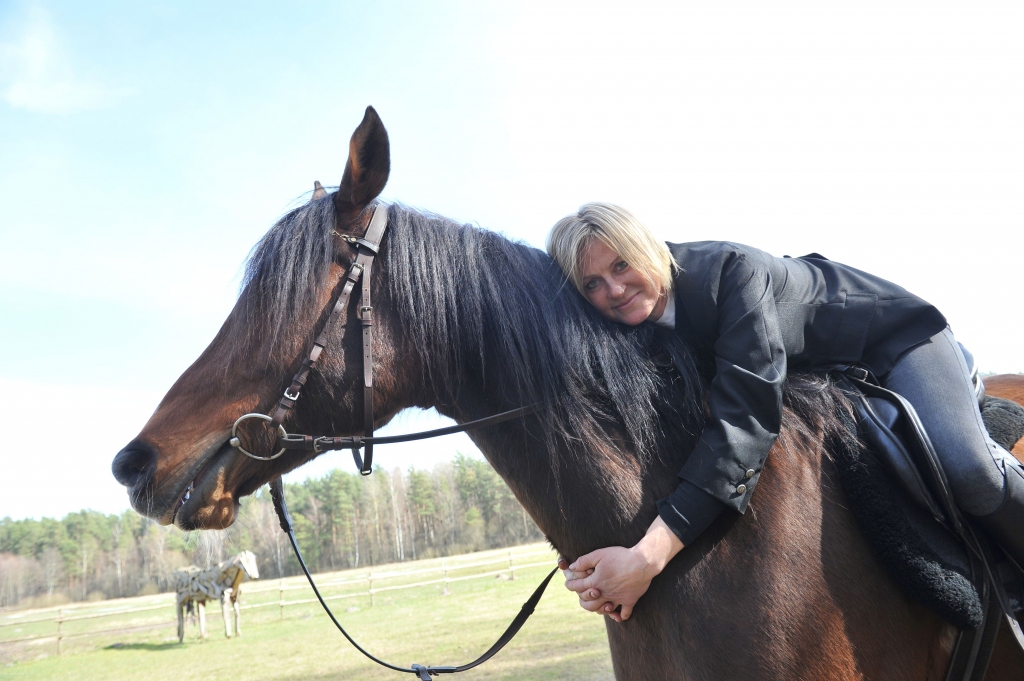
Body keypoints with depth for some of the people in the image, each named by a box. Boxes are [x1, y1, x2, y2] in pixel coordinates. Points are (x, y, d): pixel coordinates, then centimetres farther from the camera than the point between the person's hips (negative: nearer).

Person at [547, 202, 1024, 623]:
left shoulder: (729, 271, -39)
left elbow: (744, 416, -49)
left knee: (968, 473, -25)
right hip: (817, 376, 6)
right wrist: (584, 562, -36)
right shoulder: (631, 342, -19)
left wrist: (650, 555, -56)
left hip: (893, 338, -6)